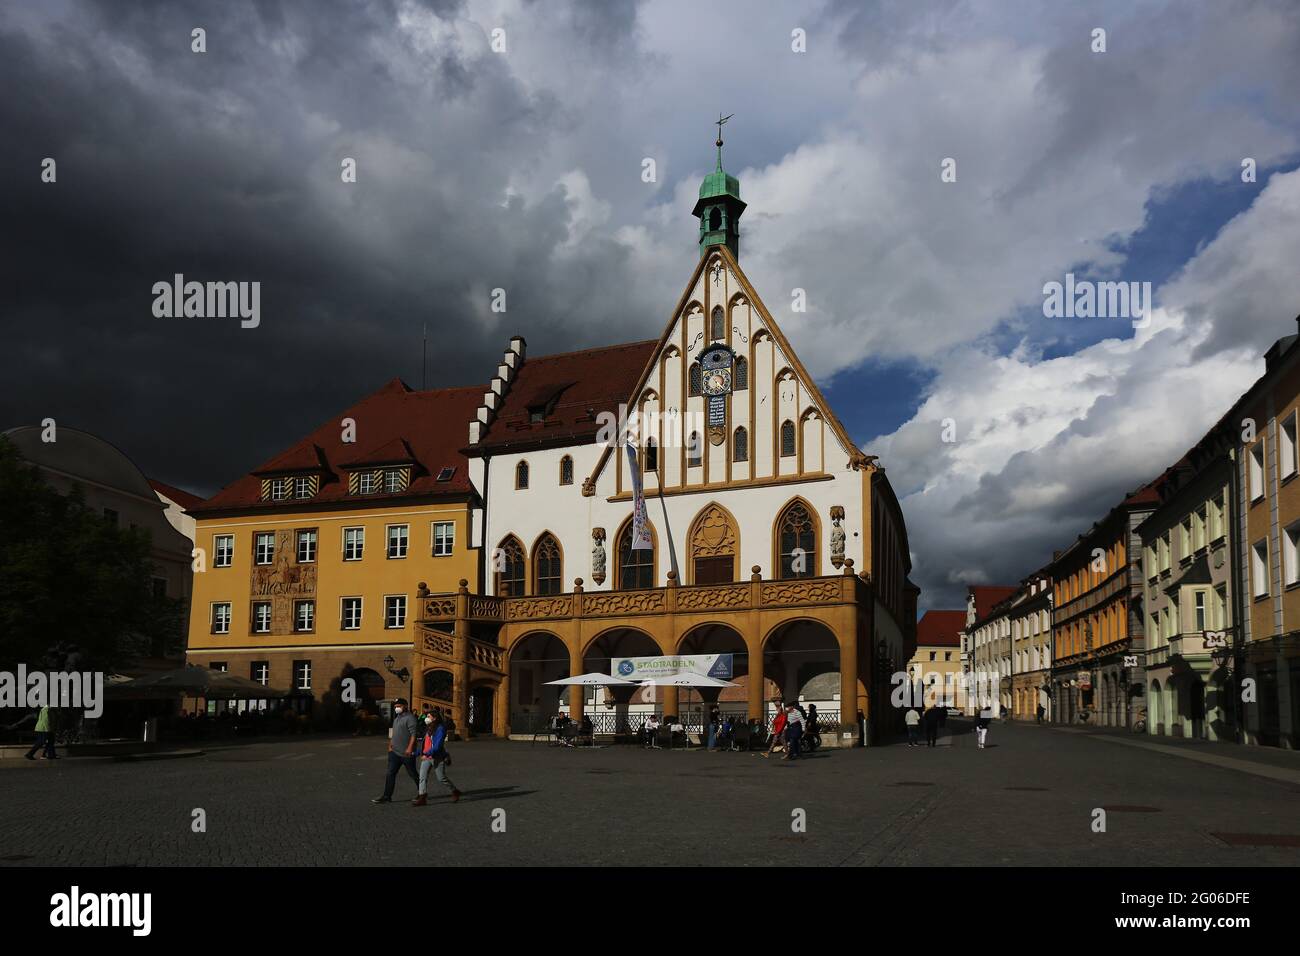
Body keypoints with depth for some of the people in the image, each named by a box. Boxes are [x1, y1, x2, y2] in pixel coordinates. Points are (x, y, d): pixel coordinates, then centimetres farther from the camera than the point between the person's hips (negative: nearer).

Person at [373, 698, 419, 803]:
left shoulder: (409, 718, -14)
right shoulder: (397, 718, 15)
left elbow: (413, 734, -20)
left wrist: (410, 748, -26)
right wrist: (390, 744, 18)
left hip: (406, 753, -8)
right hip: (394, 751, 8)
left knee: (413, 774, 5)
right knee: (390, 774, 2)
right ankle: (387, 796, 5)